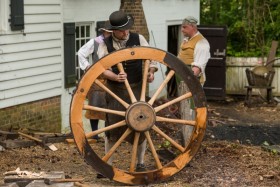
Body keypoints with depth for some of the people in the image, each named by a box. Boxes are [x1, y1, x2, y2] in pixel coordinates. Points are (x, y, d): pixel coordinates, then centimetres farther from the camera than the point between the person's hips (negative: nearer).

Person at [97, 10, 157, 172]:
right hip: (115, 90, -1)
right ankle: (108, 164, 14)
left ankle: (141, 163, 18)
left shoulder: (138, 39, -2)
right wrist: (116, 77, -30)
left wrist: (151, 72, -17)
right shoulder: (106, 44, -5)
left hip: (137, 88, 1)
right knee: (112, 126, 3)